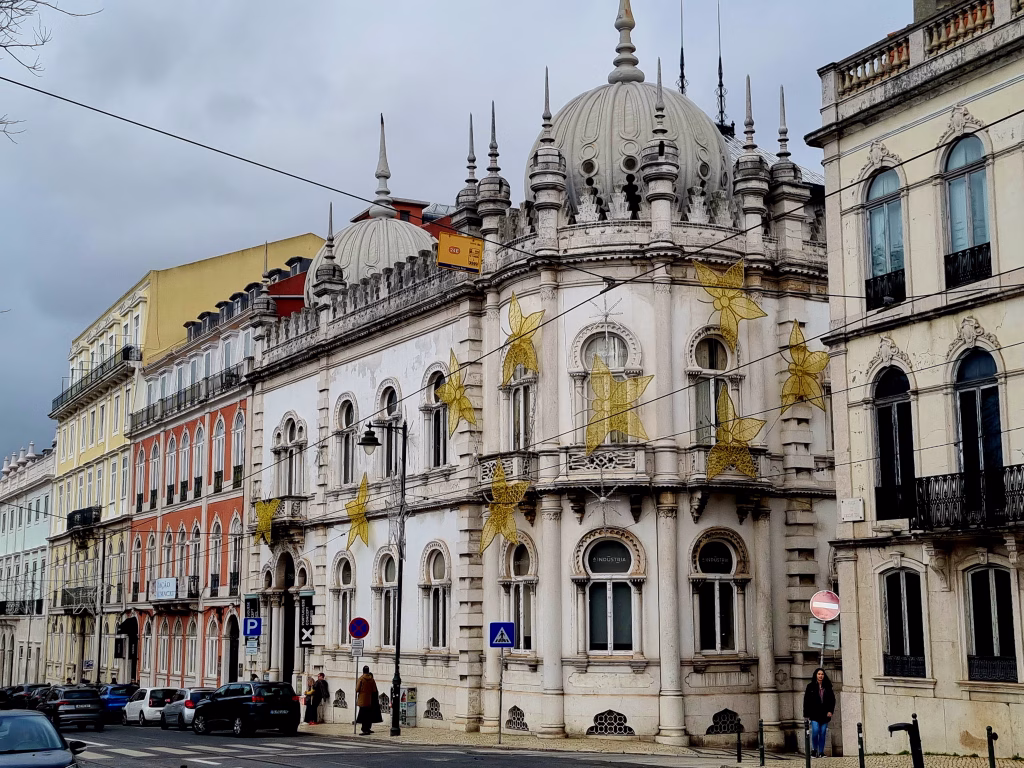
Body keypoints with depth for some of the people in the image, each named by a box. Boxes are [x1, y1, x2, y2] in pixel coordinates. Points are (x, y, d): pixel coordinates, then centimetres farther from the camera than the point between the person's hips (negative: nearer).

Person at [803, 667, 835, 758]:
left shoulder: (828, 687, 9)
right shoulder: (811, 686, 3)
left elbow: (832, 699, 13)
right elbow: (806, 701, 2)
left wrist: (830, 711, 0)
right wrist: (807, 714, -3)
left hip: (825, 714, 2)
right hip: (814, 714, -2)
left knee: (822, 733, 3)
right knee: (815, 731, -14)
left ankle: (821, 752, 12)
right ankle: (814, 749, 6)